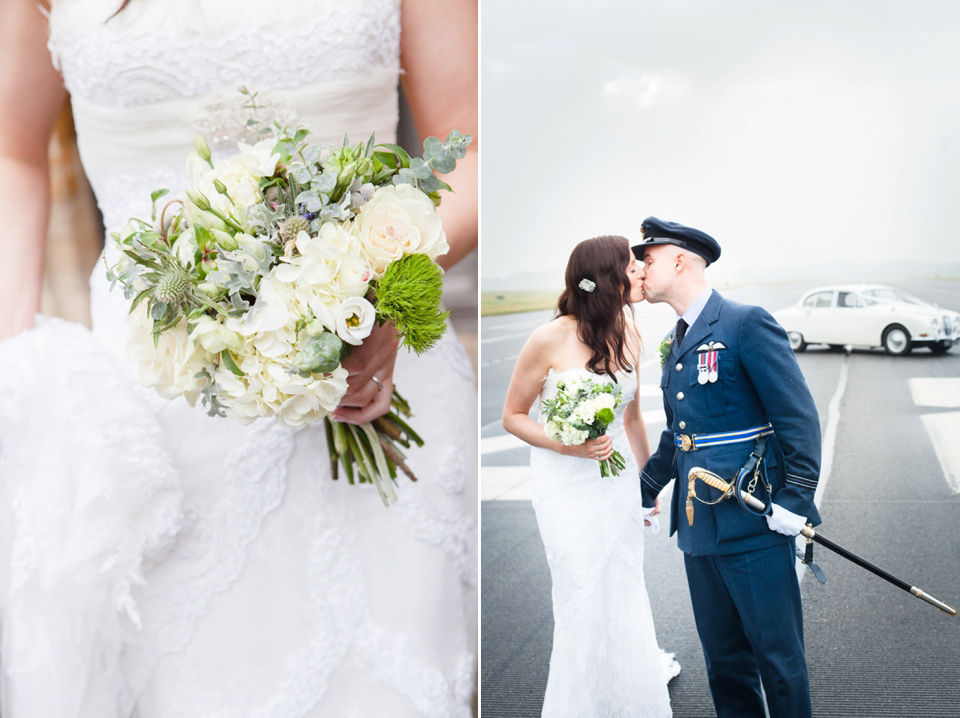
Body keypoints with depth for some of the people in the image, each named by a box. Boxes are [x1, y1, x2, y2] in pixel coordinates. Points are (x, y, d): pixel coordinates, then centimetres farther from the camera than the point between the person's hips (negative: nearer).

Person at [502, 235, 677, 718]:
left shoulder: (628, 334, -2)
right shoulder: (549, 340, -19)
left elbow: (631, 414, 10)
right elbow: (513, 417, -8)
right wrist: (569, 446, -22)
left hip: (618, 476, 5)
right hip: (566, 483, -4)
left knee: (626, 590, 12)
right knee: (585, 599, 3)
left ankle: (635, 678, 36)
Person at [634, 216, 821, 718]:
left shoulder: (747, 324, -9)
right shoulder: (675, 344, 15)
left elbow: (799, 417, -12)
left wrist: (795, 499, -17)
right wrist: (645, 489, 22)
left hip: (754, 526, -8)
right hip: (698, 527, 8)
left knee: (777, 657, 1)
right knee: (724, 658, 15)